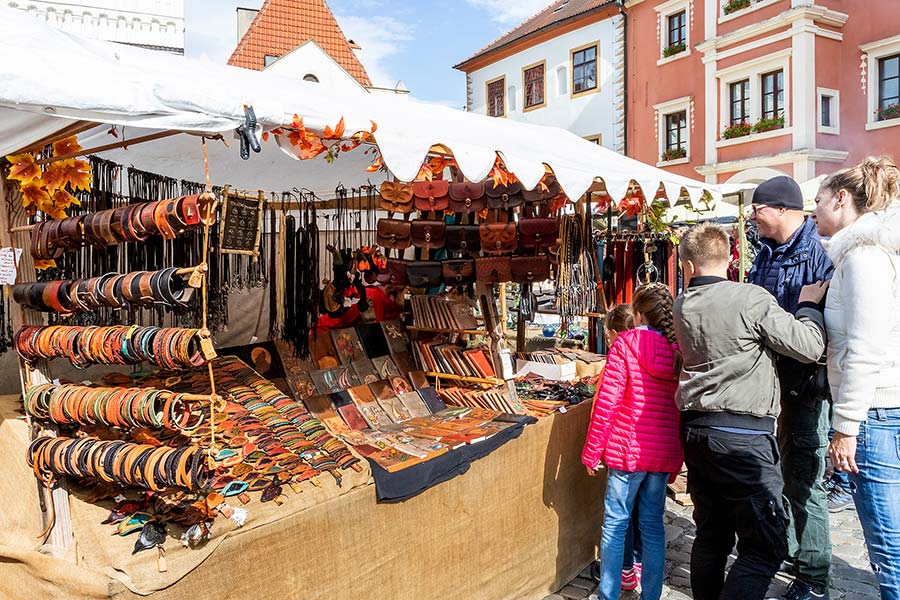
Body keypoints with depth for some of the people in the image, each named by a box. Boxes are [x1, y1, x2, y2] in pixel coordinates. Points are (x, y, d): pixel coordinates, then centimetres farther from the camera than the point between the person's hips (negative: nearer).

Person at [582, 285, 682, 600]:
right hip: (665, 453, 5)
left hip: (629, 449, -4)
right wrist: (677, 460, 18)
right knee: (653, 524, 14)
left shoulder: (626, 343, -10)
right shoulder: (679, 349, 3)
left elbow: (607, 400, -13)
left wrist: (592, 452, -6)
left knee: (615, 522, 6)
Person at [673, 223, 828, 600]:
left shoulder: (683, 305, 7)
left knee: (711, 536, 16)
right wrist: (809, 304, 9)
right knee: (763, 547, 0)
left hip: (695, 429, 7)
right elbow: (810, 347, -8)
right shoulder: (752, 299, -11)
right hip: (744, 433, -7)